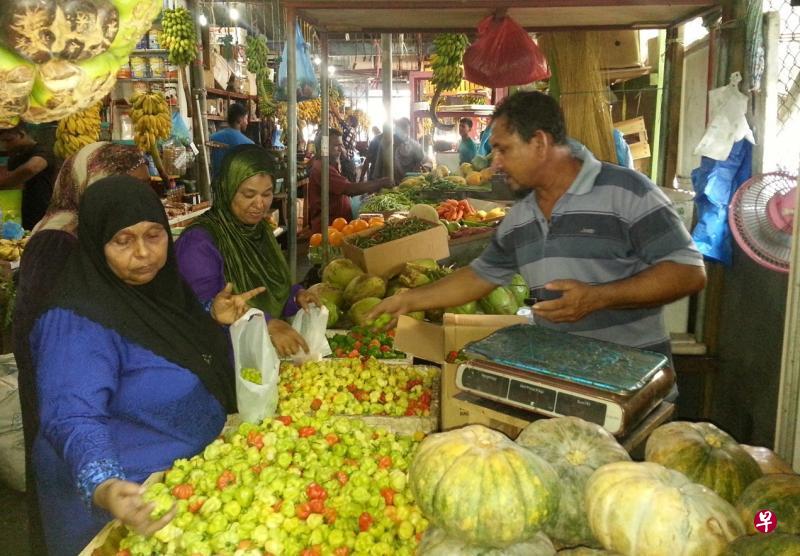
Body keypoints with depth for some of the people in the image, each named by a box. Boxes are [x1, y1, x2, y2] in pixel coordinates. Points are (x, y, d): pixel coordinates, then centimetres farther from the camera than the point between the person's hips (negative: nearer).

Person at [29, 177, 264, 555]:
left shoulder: (160, 282, -2)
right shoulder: (78, 322, -26)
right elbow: (73, 418, -35)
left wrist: (215, 320, -3)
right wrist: (104, 488, -51)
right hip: (132, 497, -8)